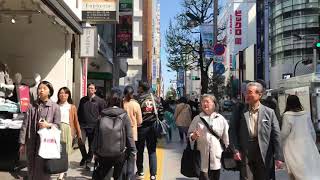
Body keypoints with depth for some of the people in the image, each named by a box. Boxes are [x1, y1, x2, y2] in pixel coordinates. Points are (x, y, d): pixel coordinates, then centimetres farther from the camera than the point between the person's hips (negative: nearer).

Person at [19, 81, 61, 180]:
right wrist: (22, 143, 4)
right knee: (31, 169, 12)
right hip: (31, 142, 3)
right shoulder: (32, 106, 4)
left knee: (42, 170, 1)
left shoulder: (55, 107, 0)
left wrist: (48, 125, -19)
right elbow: (25, 125, 5)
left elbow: (57, 125, 2)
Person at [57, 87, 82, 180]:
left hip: (67, 130, 0)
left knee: (65, 151, 1)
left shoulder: (72, 107, 7)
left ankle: (62, 172, 8)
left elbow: (76, 121, 9)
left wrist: (79, 134, 9)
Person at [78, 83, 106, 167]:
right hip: (83, 126, 2)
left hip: (94, 126, -2)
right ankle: (84, 157, 14)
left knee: (92, 144, 7)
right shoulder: (83, 100, 10)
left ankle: (89, 158, 26)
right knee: (81, 142, -11)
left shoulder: (100, 101, -1)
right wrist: (79, 122, 9)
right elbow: (79, 112, 17)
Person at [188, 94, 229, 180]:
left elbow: (226, 137, 6)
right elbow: (190, 134, 6)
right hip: (202, 156, -1)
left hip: (216, 155, 1)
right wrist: (193, 136, -16)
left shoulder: (221, 119, 1)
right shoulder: (197, 119, 1)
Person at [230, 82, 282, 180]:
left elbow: (276, 135, -1)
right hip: (245, 154, 0)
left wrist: (278, 157, -6)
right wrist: (236, 150, -8)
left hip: (264, 155, 0)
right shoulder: (240, 112, 2)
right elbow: (234, 132, 3)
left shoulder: (269, 112, 1)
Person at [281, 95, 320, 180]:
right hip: (307, 145, 4)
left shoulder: (287, 115, -11)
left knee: (296, 171, 4)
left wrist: (281, 144, 11)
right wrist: (312, 143, 24)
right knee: (312, 168, 8)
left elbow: (284, 133, -7)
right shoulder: (306, 114, 2)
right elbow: (312, 131, 10)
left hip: (294, 147, -4)